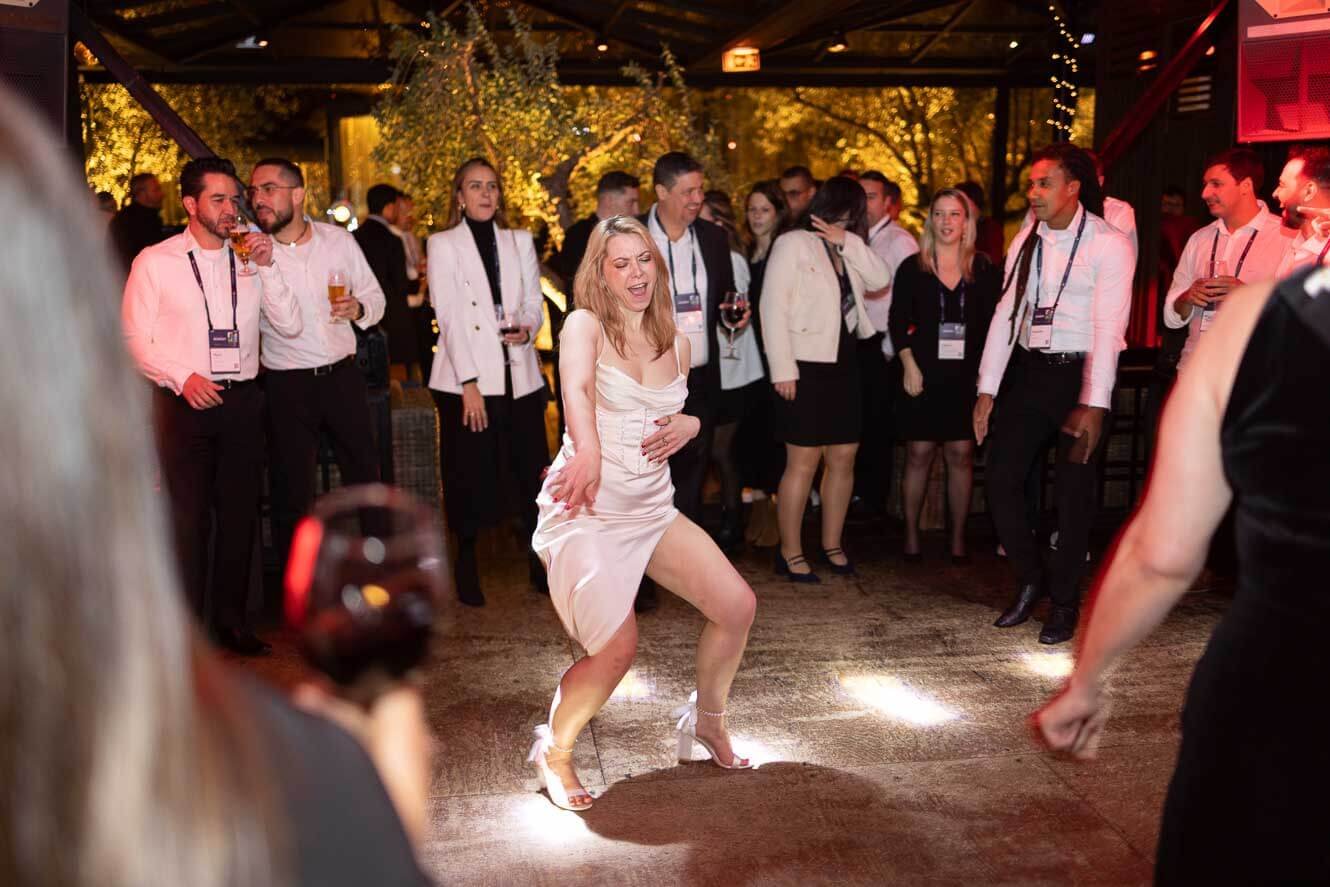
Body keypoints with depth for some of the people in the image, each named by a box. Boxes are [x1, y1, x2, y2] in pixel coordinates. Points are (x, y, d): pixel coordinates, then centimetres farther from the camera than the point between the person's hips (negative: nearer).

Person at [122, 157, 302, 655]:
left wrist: (267, 266, -7)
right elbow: (135, 339, -1)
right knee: (188, 517, -2)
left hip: (241, 401, 4)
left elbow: (290, 327, 3)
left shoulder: (249, 259, 10)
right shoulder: (155, 262, 1)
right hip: (184, 403, -3)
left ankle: (230, 619, 20)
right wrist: (182, 378, -15)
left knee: (240, 514, 8)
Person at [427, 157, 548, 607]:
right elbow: (449, 316, -7)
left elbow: (533, 303, 13)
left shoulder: (520, 241, 13)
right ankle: (467, 567, 17)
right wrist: (470, 383, -14)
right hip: (465, 377, -3)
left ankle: (541, 563, 14)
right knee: (470, 476, 2)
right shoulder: (442, 245, 1)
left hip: (518, 375, 3)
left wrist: (527, 330, -12)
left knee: (532, 472, 3)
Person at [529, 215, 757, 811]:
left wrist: (689, 424, -1)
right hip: (585, 509, -6)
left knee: (737, 606, -3)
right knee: (617, 649, -18)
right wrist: (587, 450, -51)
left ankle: (706, 718, 25)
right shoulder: (586, 325, -8)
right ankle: (553, 751, 10)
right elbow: (577, 389, -30)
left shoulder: (677, 343, 10)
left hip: (652, 508, 6)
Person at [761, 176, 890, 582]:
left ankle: (832, 545, 20)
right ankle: (790, 552, 4)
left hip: (843, 366, 7)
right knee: (803, 461, -5)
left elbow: (881, 279, 2)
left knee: (843, 458, 8)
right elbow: (773, 307, -10)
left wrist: (846, 241, -6)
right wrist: (782, 368, -16)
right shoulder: (793, 244, -3)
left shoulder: (849, 251, 17)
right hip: (806, 367, -7)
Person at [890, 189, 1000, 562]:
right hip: (923, 376, -1)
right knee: (918, 454, 1)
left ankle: (958, 539, 11)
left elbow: (992, 322, 5)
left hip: (967, 377, 1)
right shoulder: (912, 268, 4)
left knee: (961, 455, 3)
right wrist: (909, 366, -8)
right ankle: (911, 535, 11)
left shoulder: (984, 269, 7)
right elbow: (898, 321, 0)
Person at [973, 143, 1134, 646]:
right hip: (1030, 372, 5)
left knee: (1074, 493, 2)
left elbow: (1108, 327, -16)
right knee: (1000, 477, 2)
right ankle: (1030, 579, 23)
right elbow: (1005, 315, 7)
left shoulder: (1109, 244, -9)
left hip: (1081, 375, -5)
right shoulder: (1028, 241, 8)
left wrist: (1093, 404, -23)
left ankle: (1065, 603, 18)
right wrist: (987, 390, 3)